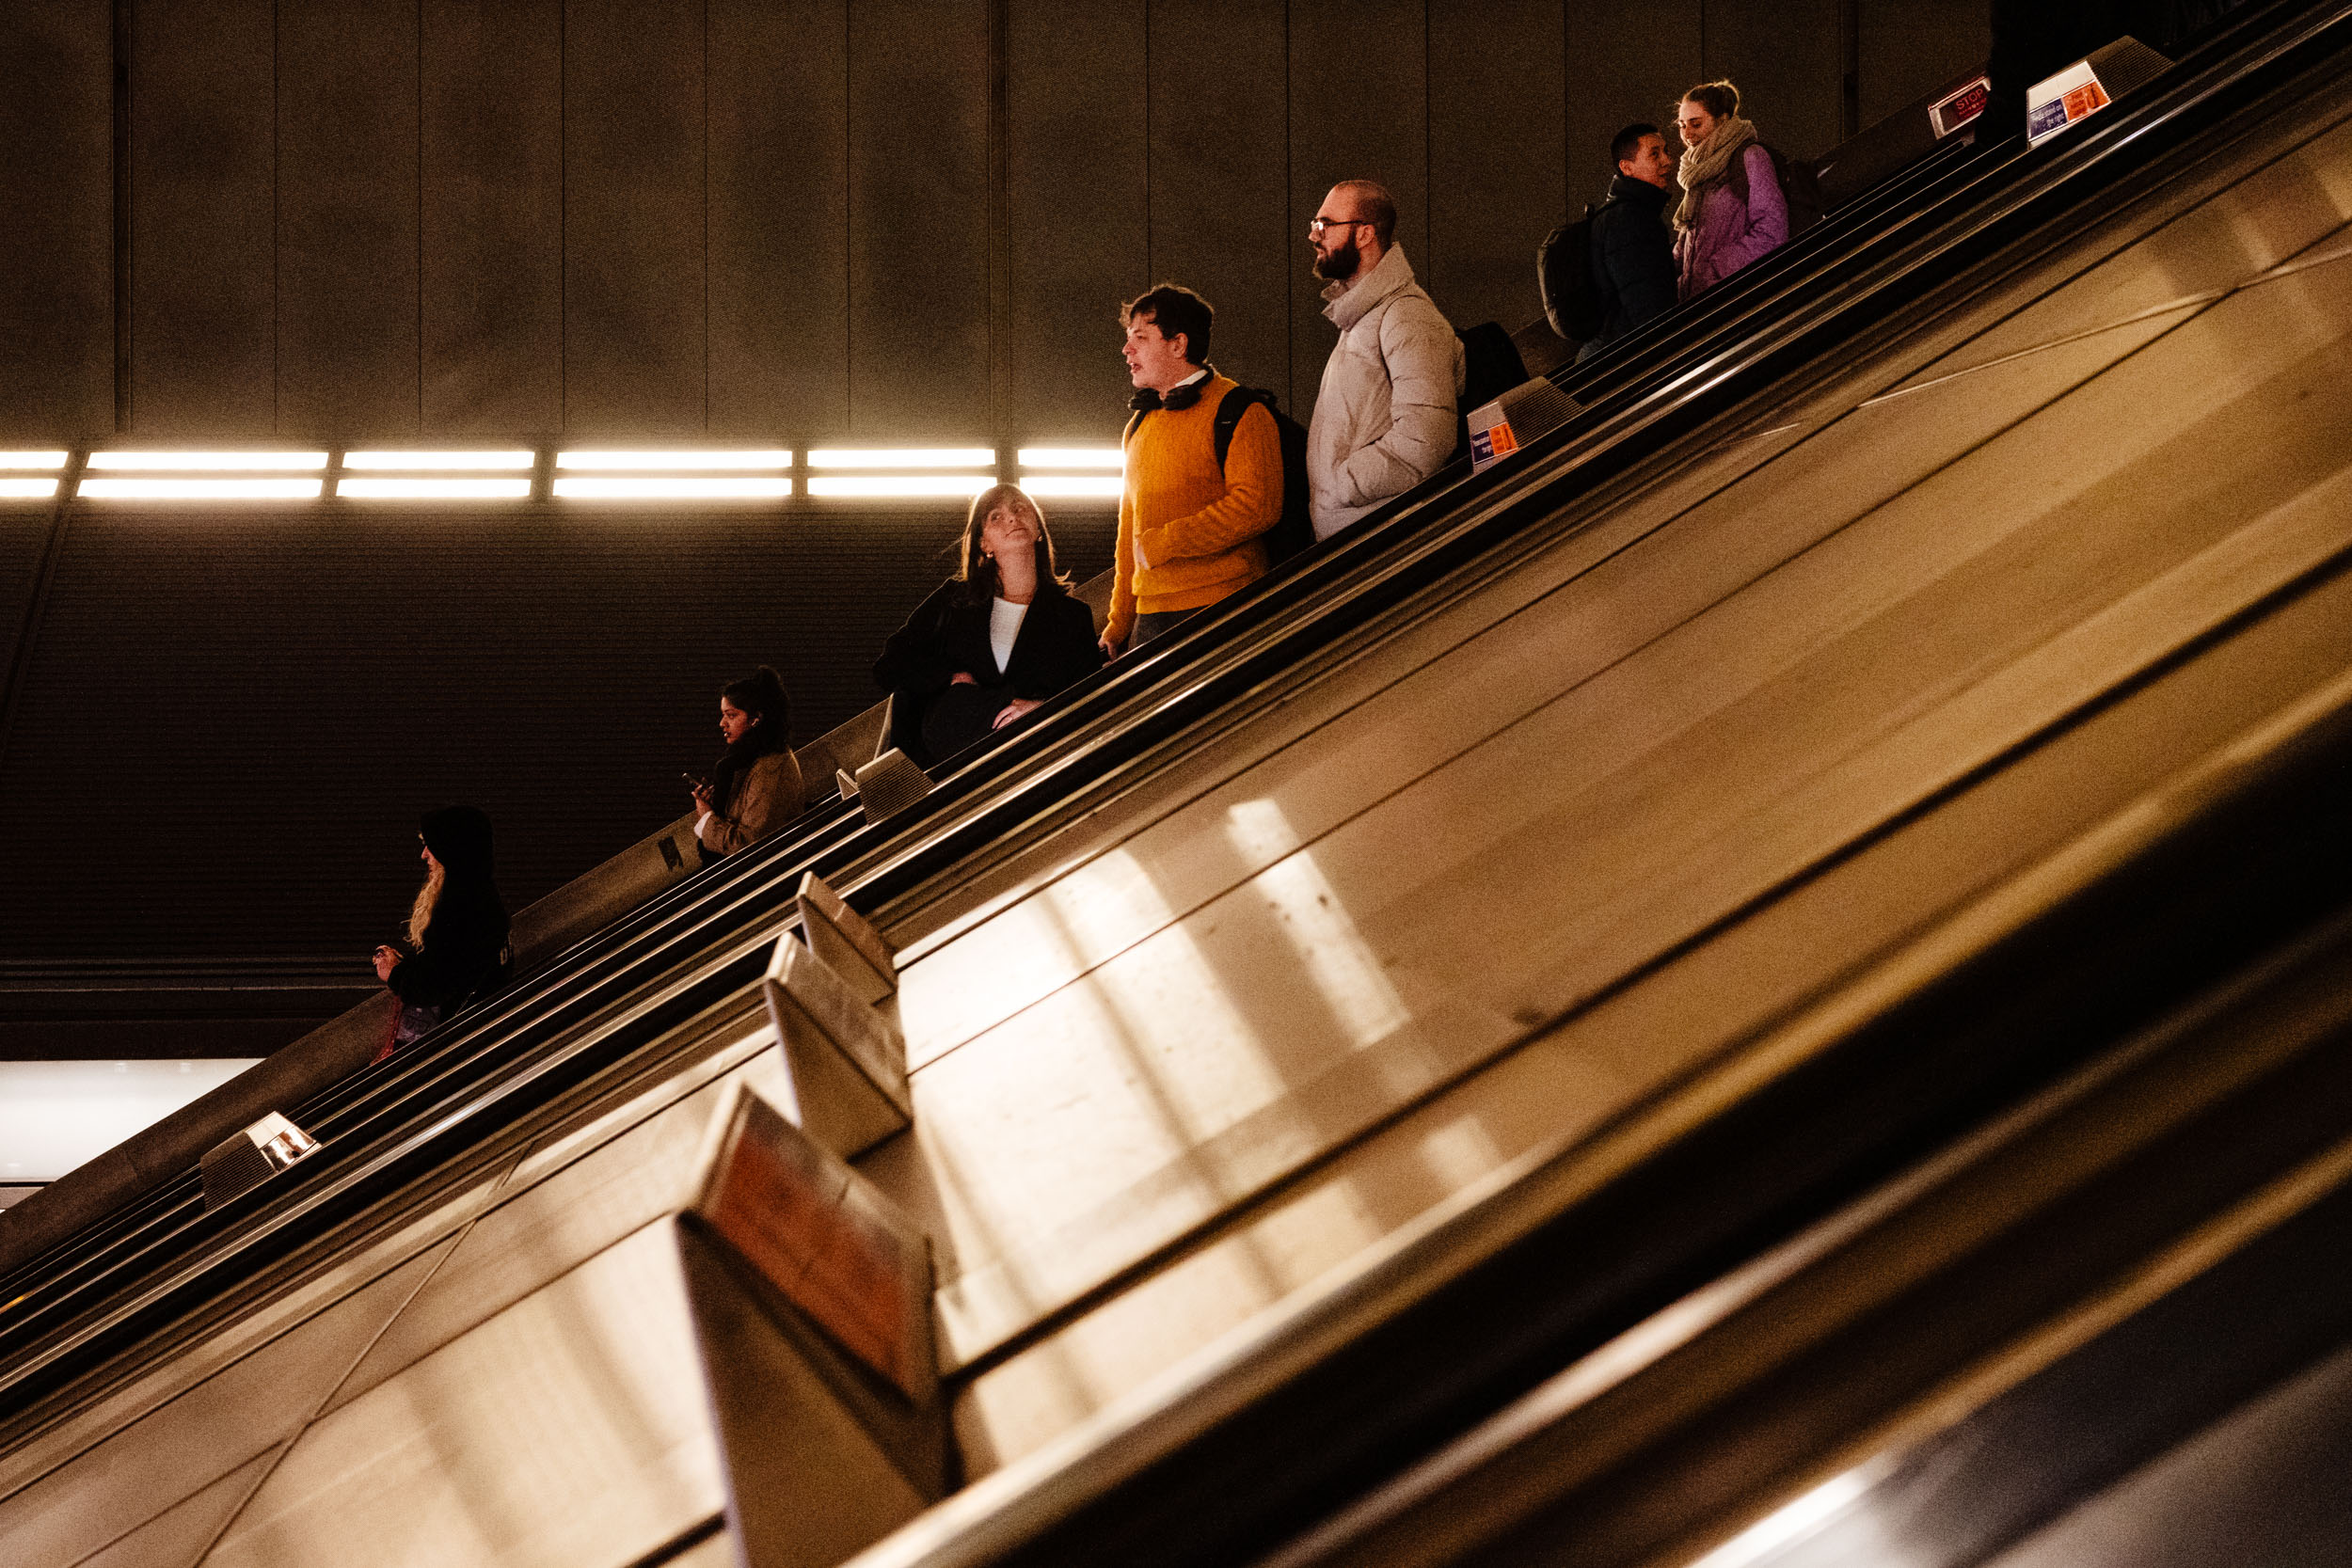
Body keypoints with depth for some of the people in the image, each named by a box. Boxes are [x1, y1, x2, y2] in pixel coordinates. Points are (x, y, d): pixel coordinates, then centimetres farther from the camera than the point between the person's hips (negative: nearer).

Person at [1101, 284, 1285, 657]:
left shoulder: (1238, 412, -4)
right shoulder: (1140, 424, 21)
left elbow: (1257, 507, -17)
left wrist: (1161, 544, -12)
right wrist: (1119, 622, 20)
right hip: (1151, 618, 7)